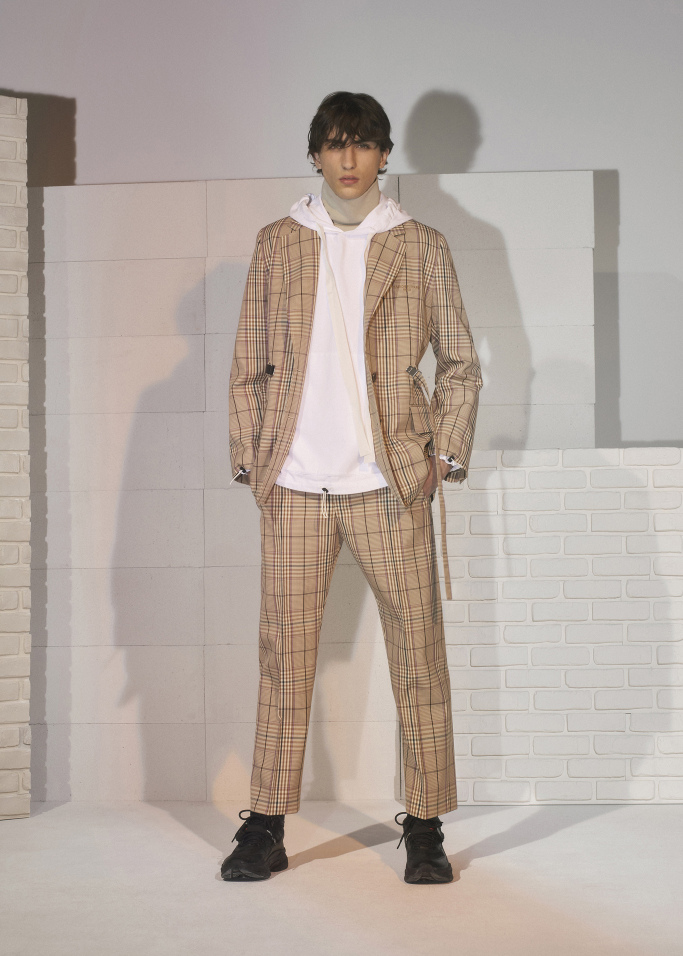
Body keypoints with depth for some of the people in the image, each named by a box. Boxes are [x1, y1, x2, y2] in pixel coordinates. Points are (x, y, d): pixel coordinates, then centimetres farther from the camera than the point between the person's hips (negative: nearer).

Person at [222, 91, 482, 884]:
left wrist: (447, 454, 2)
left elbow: (460, 364, 11)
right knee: (283, 653, 3)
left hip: (391, 480, -1)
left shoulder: (420, 246, 8)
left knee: (418, 652, 1)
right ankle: (265, 829, 13)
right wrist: (249, 460, 5)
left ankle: (425, 829, 13)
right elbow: (249, 364, 11)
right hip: (295, 483, 1)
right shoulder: (277, 243, 11)